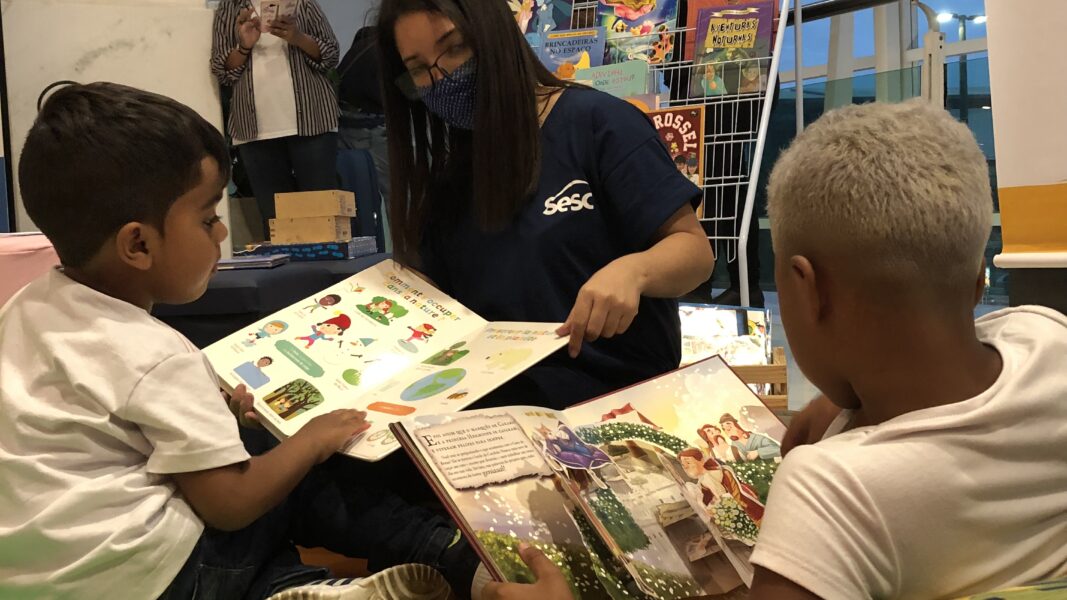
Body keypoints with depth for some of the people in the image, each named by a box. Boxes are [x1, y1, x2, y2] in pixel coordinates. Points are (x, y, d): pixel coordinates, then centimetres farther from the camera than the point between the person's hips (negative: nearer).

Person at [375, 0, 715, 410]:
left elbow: (694, 251, -6)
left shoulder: (596, 123, -5)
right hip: (497, 402, 6)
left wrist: (632, 269, -27)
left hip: (617, 401, -5)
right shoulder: (444, 180, 14)